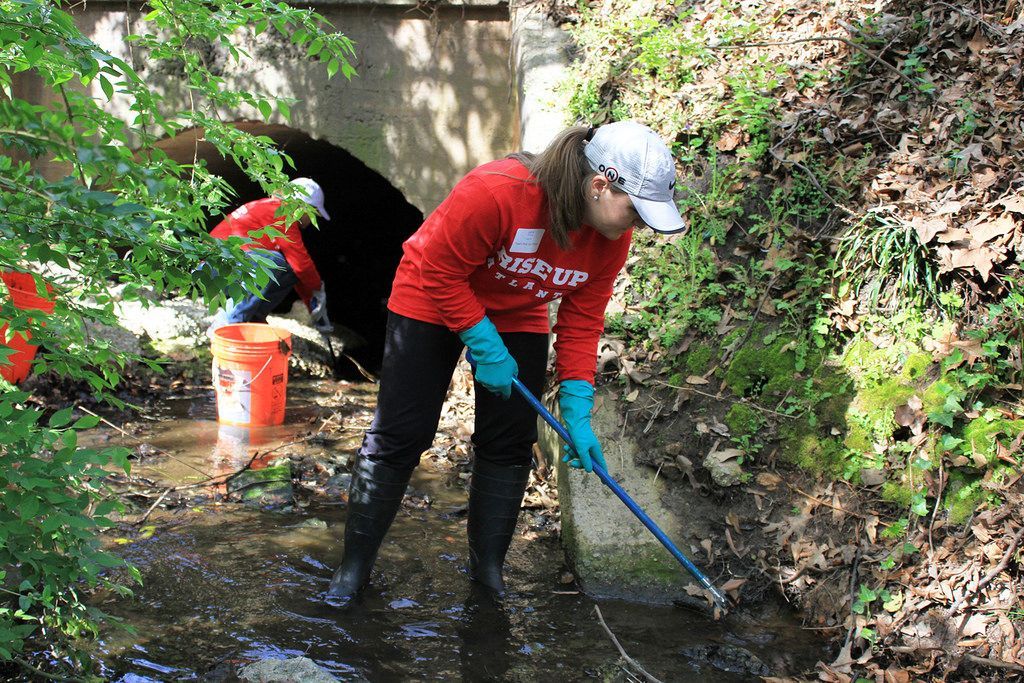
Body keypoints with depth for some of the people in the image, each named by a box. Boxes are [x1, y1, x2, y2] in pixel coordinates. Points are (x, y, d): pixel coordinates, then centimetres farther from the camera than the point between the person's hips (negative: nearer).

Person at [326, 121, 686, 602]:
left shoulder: (613, 238, -17)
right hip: (432, 304, -5)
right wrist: (485, 346, -24)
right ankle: (354, 568, 7)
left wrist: (577, 415, -14)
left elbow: (582, 322, -8)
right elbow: (439, 271, -27)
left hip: (518, 319, 5)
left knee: (510, 445, 0)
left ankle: (488, 571, 14)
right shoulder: (495, 192, -38)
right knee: (398, 437, -4)